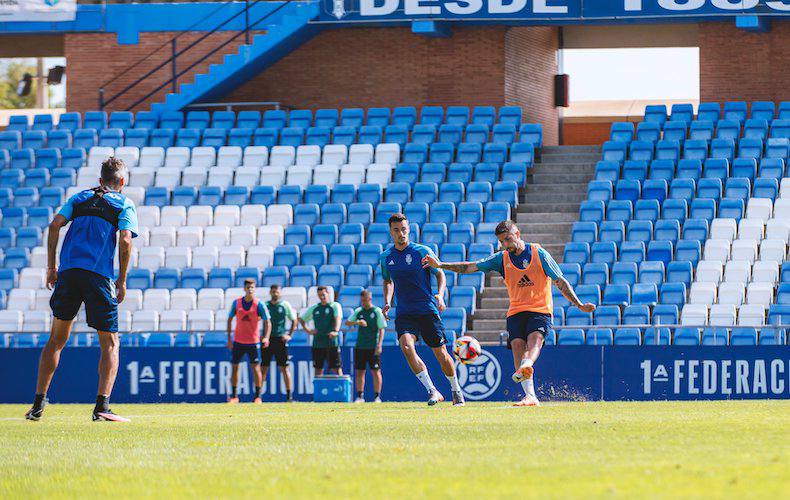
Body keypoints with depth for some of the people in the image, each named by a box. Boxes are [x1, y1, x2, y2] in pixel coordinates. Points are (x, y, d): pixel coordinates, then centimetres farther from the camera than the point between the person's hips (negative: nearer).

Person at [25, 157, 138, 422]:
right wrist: (122, 281, 2)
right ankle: (102, 405, -12)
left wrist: (51, 267, 9)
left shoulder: (80, 198, 20)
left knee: (57, 338, 15)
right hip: (99, 275, -3)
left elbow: (55, 224, 7)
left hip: (69, 271, 3)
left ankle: (38, 403, 11)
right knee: (110, 343, 4)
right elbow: (125, 241, -4)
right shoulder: (124, 204, 9)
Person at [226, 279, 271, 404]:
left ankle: (258, 396, 1)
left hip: (253, 341, -2)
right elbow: (229, 319, 9)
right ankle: (234, 396, 14)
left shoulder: (259, 304, -7)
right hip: (238, 341, 2)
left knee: (256, 367, -5)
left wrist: (266, 337, -23)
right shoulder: (236, 303, 0)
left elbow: (267, 322, -8)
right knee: (234, 367, 4)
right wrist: (229, 338, 4)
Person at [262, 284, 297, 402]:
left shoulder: (285, 305, 3)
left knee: (284, 368, -2)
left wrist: (290, 335, 1)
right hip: (267, 338, 2)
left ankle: (289, 395, 1)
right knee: (263, 367, 3)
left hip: (280, 339, -2)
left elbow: (294, 320, 10)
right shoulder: (265, 305, 7)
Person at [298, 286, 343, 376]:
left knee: (336, 368, -7)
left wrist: (336, 331, -34)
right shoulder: (314, 308, 14)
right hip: (318, 343, 4)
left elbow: (338, 319, -16)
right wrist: (307, 330, 7)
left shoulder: (335, 306, 1)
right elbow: (301, 319, 24)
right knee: (318, 369, 7)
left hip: (332, 342, -4)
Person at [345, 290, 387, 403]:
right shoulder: (358, 311, 9)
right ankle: (360, 396, 11)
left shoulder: (377, 311, -3)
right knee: (360, 372, 5)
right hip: (360, 346, 4)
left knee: (376, 372, -2)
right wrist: (358, 322, -17)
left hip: (373, 347, -4)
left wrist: (379, 345, -13)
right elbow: (347, 322, 2)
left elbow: (381, 329, -4)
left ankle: (377, 396, 3)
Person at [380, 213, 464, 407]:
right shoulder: (386, 257, 7)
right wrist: (387, 302, 8)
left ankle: (456, 391, 26)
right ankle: (432, 391, -19)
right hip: (404, 314, 2)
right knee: (406, 346, -24)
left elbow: (440, 274, 2)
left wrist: (440, 295, -16)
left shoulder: (422, 251, -4)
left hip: (427, 310, -2)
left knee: (440, 353, 1)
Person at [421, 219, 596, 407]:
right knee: (518, 345, -19)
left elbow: (560, 282, 3)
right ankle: (530, 396, -23)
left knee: (534, 338, -31)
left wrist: (579, 305, -3)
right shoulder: (502, 258, 9)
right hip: (516, 312, 3)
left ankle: (525, 368, -62)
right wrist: (440, 265, -1)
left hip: (540, 310, -3)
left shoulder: (539, 253, 1)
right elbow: (470, 267, 8)